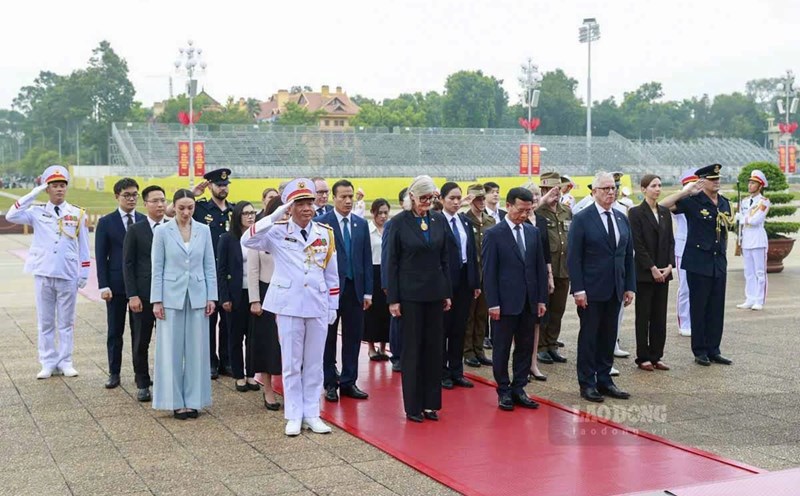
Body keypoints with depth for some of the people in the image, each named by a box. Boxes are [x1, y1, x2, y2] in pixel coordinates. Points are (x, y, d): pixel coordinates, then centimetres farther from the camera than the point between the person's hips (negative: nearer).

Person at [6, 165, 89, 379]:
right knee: (45, 322, 6)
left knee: (66, 322, 7)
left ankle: (65, 362, 16)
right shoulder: (37, 212, 3)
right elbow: (11, 216, -13)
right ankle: (48, 363, 14)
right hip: (43, 275, 0)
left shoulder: (78, 214, 3)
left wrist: (84, 274, 2)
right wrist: (34, 193, -11)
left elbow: (83, 247, 5)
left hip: (68, 276, 0)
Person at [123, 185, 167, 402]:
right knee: (141, 342, 6)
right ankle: (142, 384, 17)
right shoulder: (135, 231, 1)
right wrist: (132, 295, -9)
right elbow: (128, 264, -1)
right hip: (143, 295, -1)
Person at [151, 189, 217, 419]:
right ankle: (176, 401, 11)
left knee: (196, 350, 5)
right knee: (172, 350, 2)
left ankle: (193, 400, 14)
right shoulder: (162, 231, -2)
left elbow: (209, 266, 7)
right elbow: (157, 268, -1)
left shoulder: (204, 230, 4)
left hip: (197, 296, 2)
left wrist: (211, 297, 2)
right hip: (172, 296, -2)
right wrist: (156, 300, -5)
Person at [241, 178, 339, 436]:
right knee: (291, 364, 5)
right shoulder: (278, 231, -3)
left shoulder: (325, 233, 6)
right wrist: (275, 216, -22)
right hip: (289, 306, -2)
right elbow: (247, 240, -19)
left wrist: (333, 306, 10)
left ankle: (312, 414, 18)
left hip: (318, 306, 3)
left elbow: (332, 274, 11)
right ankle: (294, 416, 14)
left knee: (314, 364, 9)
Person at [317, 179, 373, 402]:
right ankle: (330, 383, 16)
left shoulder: (361, 224, 9)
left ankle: (349, 382, 17)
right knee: (329, 337, 7)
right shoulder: (321, 223, -5)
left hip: (355, 288, 4)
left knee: (353, 337, 7)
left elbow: (367, 259, 8)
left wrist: (368, 291, 4)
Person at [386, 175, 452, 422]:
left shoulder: (439, 221, 5)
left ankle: (430, 403, 17)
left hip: (435, 293, 4)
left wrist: (448, 293, 7)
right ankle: (413, 406, 11)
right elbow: (391, 262, -5)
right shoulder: (399, 223, -6)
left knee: (434, 348, 7)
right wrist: (393, 299, -9)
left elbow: (444, 259, 10)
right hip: (410, 293, -4)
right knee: (411, 349, 3)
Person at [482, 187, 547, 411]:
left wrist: (542, 299, 6)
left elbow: (540, 267, 11)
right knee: (502, 348, 4)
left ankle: (518, 389, 18)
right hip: (506, 302, -5)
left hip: (529, 301, 5)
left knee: (526, 347, 8)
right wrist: (493, 303, -12)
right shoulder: (494, 234, -6)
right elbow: (489, 272, -8)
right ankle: (503, 391, 14)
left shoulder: (533, 232, 9)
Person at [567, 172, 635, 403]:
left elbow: (629, 255, 13)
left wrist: (630, 286, 7)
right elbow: (573, 257, -10)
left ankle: (604, 380, 21)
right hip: (591, 290, -6)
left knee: (609, 336, 11)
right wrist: (578, 289, -16)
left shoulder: (622, 219, 11)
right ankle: (587, 384, 11)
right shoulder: (582, 219, -7)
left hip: (615, 290, 6)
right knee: (589, 336, 3)